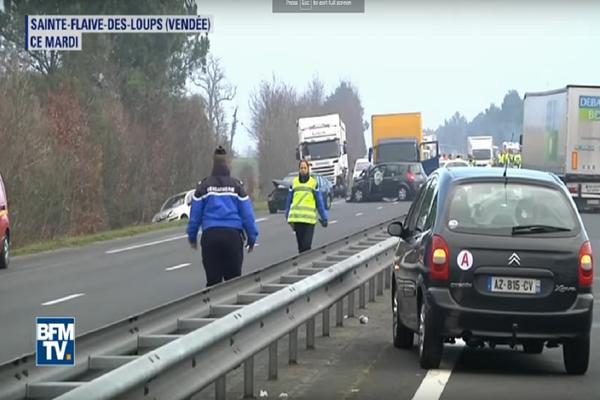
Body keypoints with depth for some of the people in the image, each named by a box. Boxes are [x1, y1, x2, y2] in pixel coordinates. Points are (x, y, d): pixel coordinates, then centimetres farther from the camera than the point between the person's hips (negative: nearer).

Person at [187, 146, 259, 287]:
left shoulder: (203, 186, 2)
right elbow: (247, 214, 2)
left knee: (212, 279, 3)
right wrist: (252, 238, 9)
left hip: (210, 236, 0)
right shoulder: (236, 186, 2)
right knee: (234, 278, 6)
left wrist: (192, 237, 16)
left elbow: (195, 215, 5)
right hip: (233, 235, 0)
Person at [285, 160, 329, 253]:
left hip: (309, 219, -3)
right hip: (297, 218, 3)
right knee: (300, 245, 9)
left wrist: (324, 218, 3)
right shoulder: (294, 182, 10)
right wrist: (289, 218, 13)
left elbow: (320, 202, 4)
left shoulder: (313, 183, 3)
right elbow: (289, 201, 14)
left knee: (306, 245, -12)